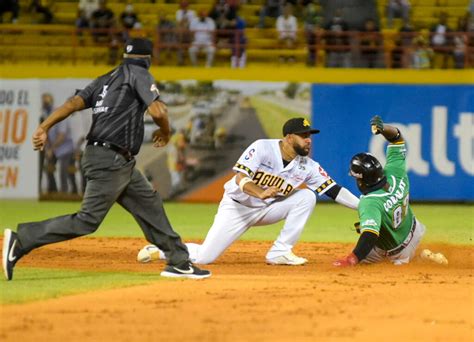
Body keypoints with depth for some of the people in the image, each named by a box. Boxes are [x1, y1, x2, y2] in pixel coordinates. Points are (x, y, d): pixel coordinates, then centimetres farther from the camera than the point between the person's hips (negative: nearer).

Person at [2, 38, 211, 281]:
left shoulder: (105, 79, 19)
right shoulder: (139, 74, -2)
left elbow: (74, 102, 5)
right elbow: (157, 111, -15)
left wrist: (44, 128, -5)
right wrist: (165, 132, 6)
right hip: (111, 160, -10)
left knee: (150, 206, 14)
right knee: (88, 220, -12)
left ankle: (178, 262, 16)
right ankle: (21, 241, -14)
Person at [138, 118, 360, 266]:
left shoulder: (307, 167, -8)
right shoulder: (263, 148, -21)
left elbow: (334, 191, -10)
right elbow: (241, 178, -29)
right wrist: (261, 194, -47)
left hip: (268, 209, 5)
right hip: (237, 207, -5)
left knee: (307, 196, -17)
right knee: (204, 257, -14)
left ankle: (280, 252, -13)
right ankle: (159, 251, 15)